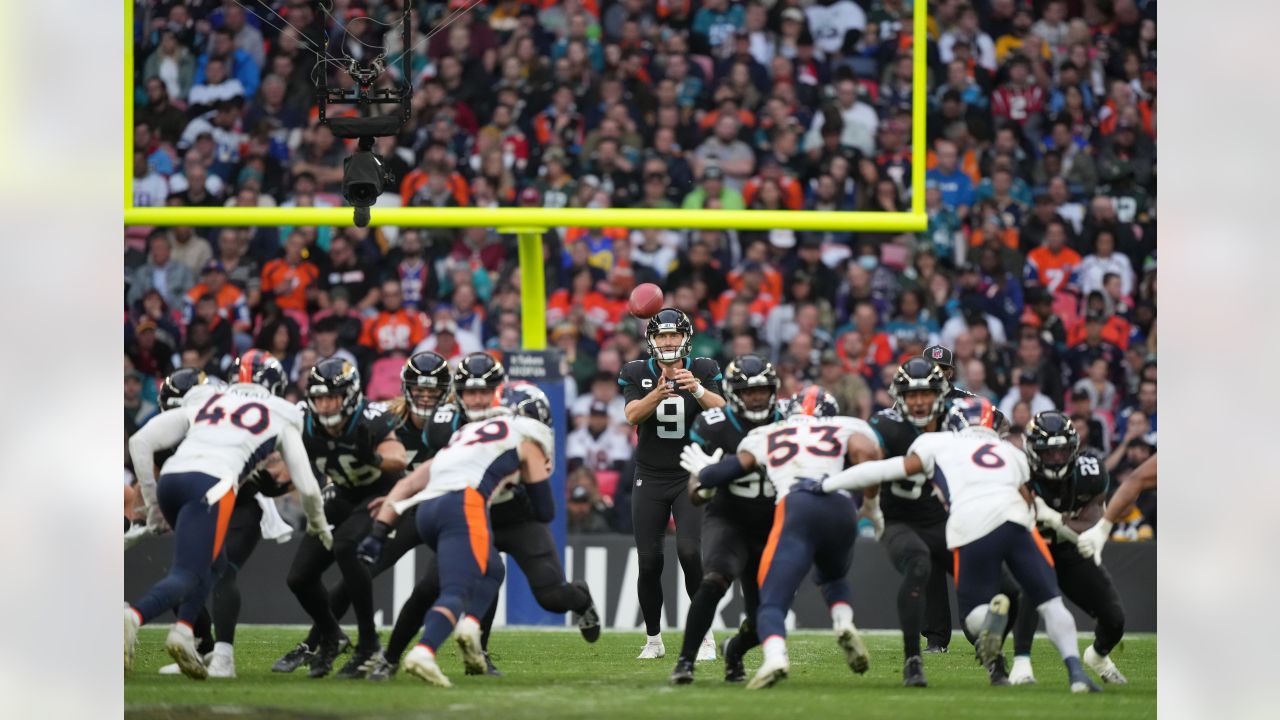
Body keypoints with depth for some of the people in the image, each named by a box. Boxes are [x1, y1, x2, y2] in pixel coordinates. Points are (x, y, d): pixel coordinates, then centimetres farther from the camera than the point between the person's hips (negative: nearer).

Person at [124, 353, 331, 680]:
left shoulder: (202, 402, 30)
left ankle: (183, 631, 1)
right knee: (187, 576, -9)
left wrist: (152, 504, 28)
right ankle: (133, 617, -39)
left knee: (211, 561, 24)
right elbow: (307, 487, 25)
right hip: (211, 485, -5)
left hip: (169, 479, 5)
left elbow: (140, 442, 21)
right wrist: (318, 526, 45)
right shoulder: (280, 418, 24)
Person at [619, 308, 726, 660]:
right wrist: (657, 394, -38)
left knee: (690, 552, -17)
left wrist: (697, 389, -40)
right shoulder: (636, 374, -2)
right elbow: (633, 415, -19)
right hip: (650, 479, 2)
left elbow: (720, 409, -20)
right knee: (649, 561, 0)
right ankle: (653, 639, 16)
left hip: (691, 477, -2)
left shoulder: (703, 371, -3)